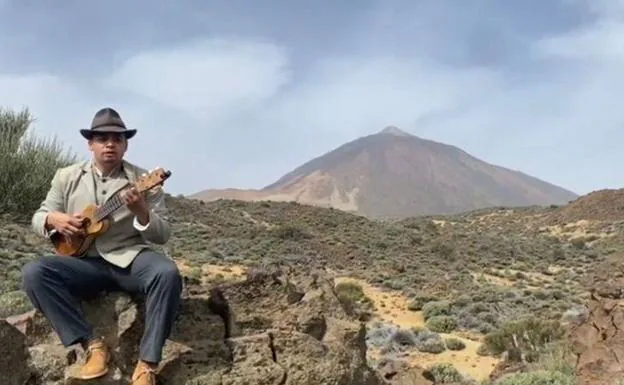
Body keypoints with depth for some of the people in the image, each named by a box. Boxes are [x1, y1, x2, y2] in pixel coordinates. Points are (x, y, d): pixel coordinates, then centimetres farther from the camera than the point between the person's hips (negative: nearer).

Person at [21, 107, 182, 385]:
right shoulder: (67, 177, 9)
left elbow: (162, 235, -1)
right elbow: (38, 217, 14)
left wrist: (142, 213, -23)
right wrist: (53, 219, -11)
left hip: (131, 259, -2)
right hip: (86, 262, 2)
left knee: (168, 274, -34)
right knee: (34, 273, -24)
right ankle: (93, 344, -17)